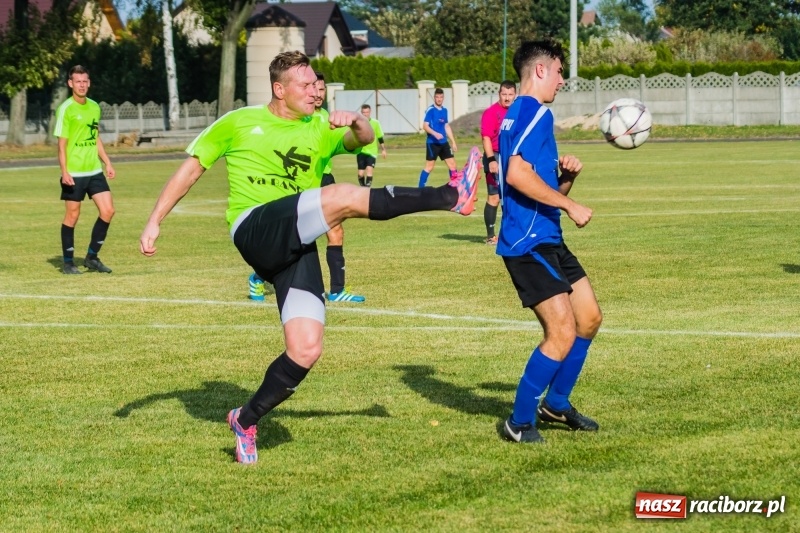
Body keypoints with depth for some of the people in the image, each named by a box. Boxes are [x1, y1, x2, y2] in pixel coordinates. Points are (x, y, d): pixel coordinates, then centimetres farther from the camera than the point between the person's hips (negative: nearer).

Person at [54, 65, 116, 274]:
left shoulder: (94, 107, 10)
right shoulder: (65, 109, -9)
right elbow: (62, 143, -10)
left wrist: (107, 163, 15)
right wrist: (64, 172, -17)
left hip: (94, 171, 6)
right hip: (74, 173, -6)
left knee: (108, 210, -1)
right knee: (72, 215, 0)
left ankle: (92, 257, 11)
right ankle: (68, 262, 12)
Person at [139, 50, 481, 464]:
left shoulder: (320, 130, 16)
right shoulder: (239, 124, 8)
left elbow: (363, 140, 4)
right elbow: (191, 167, 11)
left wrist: (356, 121, -20)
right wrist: (154, 222, 5)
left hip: (297, 247, 5)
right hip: (256, 231, -5)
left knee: (306, 350, -6)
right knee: (346, 197, -26)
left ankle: (246, 421, 13)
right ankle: (452, 196, -24)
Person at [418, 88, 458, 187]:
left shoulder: (444, 110, 12)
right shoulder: (430, 110, -10)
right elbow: (425, 126, -16)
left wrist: (453, 142, 19)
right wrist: (435, 134, -32)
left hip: (443, 142, 7)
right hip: (432, 143, -7)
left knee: (452, 164, 7)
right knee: (429, 166, -6)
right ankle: (421, 188, -1)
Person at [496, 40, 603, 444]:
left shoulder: (522, 114, 20)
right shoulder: (533, 112, -11)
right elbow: (517, 174, -26)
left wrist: (567, 175, 6)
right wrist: (570, 206, -21)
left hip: (548, 240, 11)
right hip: (529, 242, -11)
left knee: (589, 318, 16)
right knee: (563, 332, -14)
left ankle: (556, 403, 28)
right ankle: (520, 422, -3)